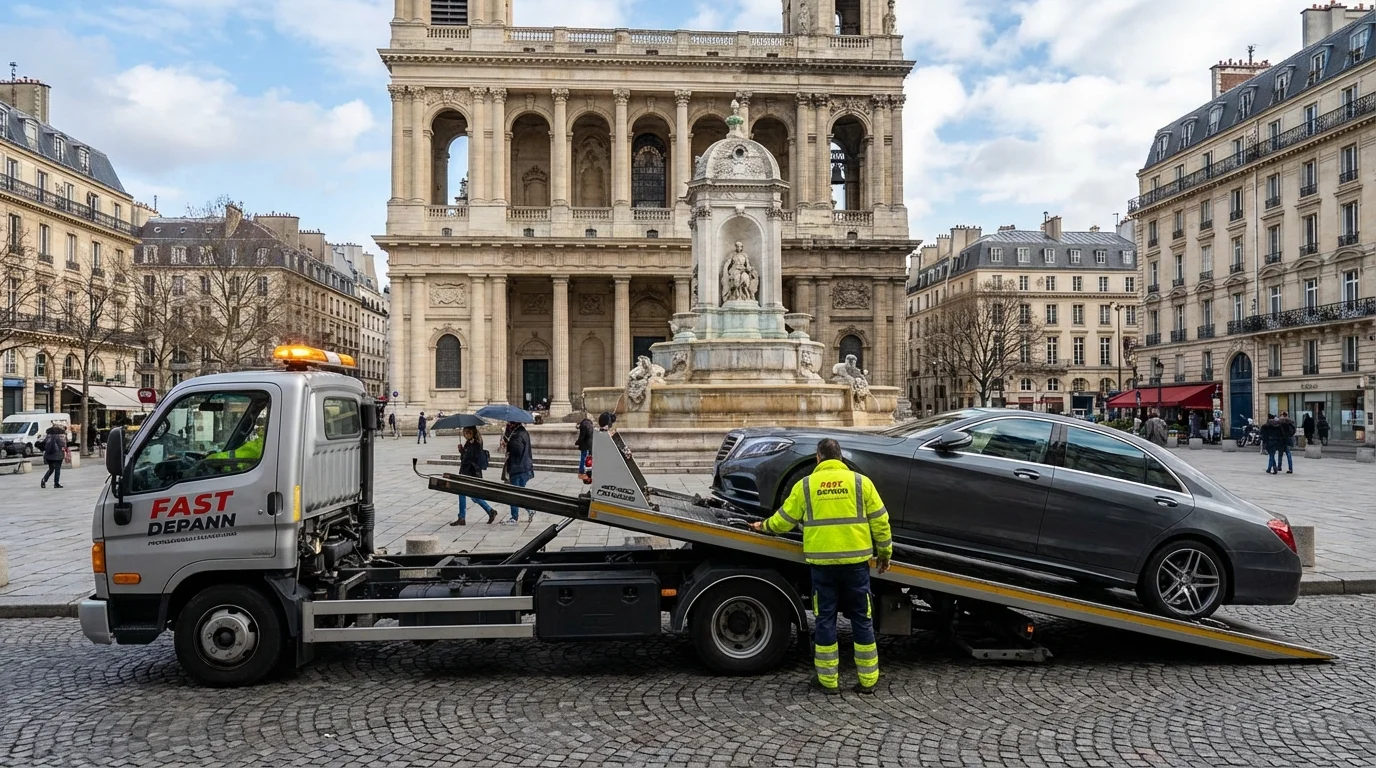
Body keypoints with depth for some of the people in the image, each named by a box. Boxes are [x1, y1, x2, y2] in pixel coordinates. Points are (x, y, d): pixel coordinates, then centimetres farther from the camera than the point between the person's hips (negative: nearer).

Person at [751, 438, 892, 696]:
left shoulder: (806, 485, 1)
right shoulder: (860, 481, 1)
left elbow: (784, 520, 6)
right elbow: (879, 521, 3)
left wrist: (764, 526, 25)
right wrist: (885, 552, 15)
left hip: (822, 562, 0)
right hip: (856, 561, 0)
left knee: (825, 620, 9)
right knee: (862, 619, 10)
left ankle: (828, 680, 13)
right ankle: (868, 680, 15)